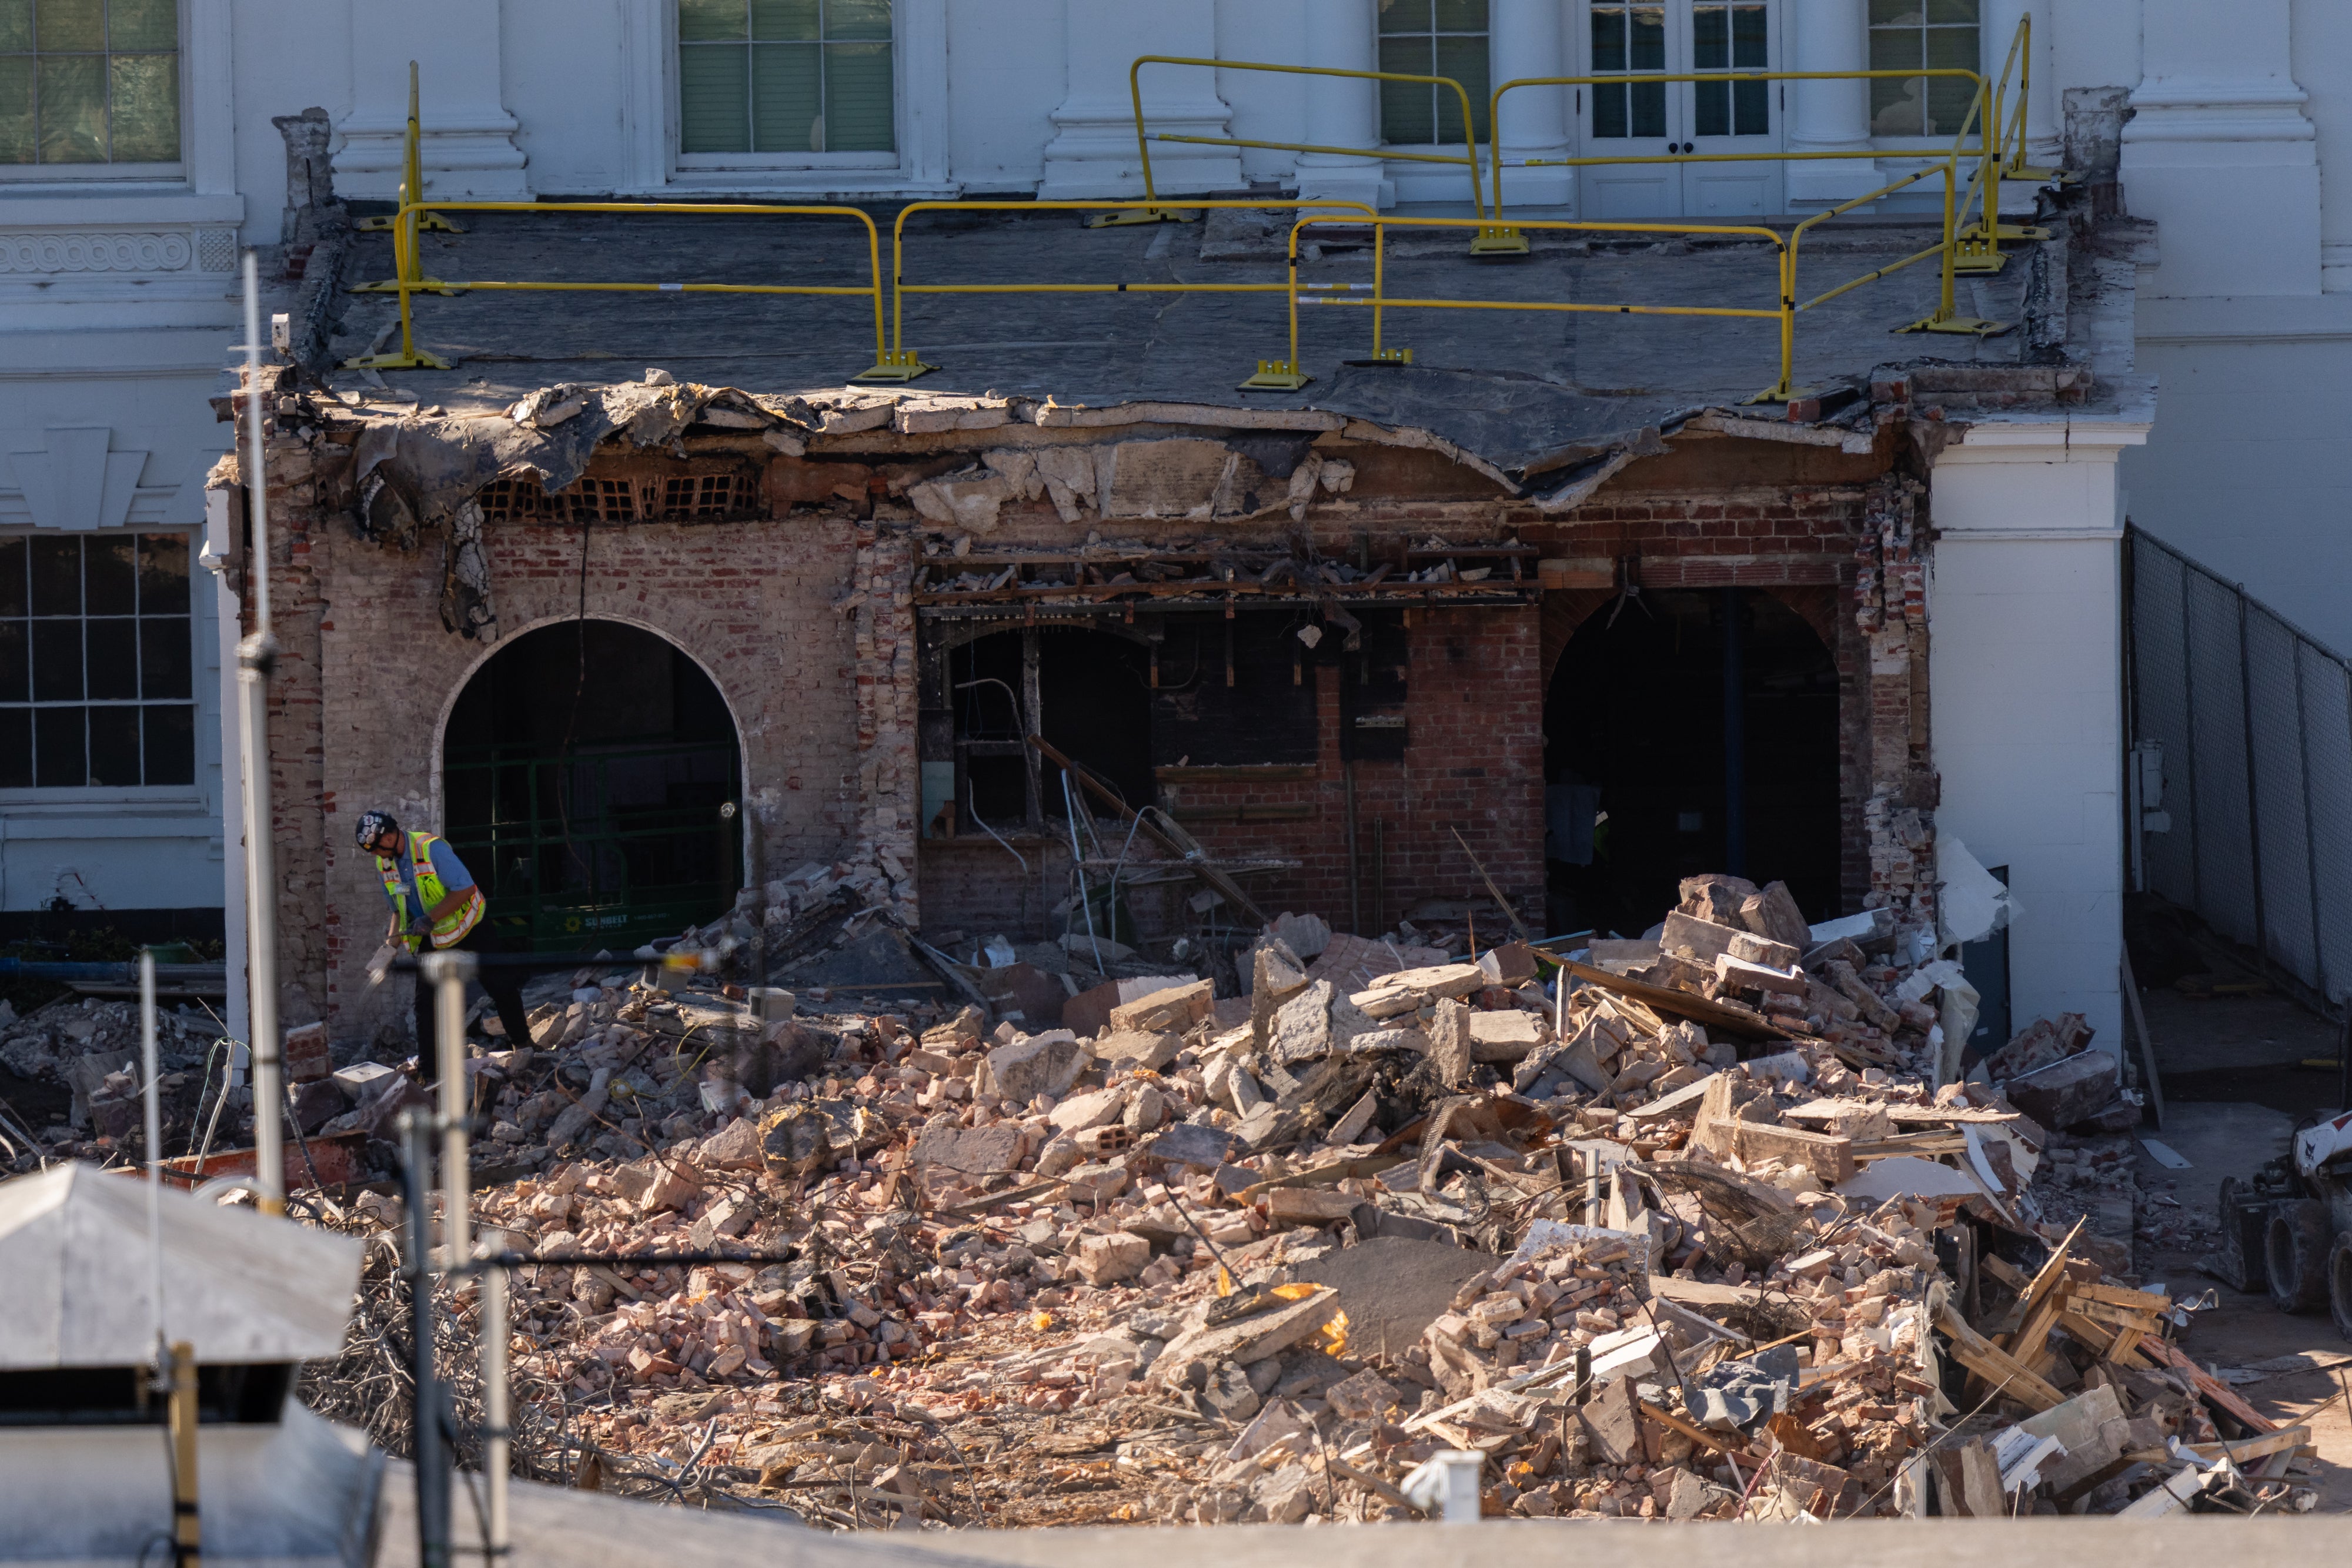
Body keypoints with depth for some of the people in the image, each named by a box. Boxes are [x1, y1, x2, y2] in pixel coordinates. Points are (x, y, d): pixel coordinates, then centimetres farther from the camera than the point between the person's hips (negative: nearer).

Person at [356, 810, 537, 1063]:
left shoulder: (431, 848, -25)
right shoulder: (384, 864, -3)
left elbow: (465, 889, -27)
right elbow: (399, 908, 8)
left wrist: (430, 919, -30)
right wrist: (392, 940, -11)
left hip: (467, 926, -6)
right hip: (431, 938, 6)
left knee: (501, 986, 0)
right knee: (426, 1000, -1)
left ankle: (522, 1041, 19)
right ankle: (427, 1067, 4)